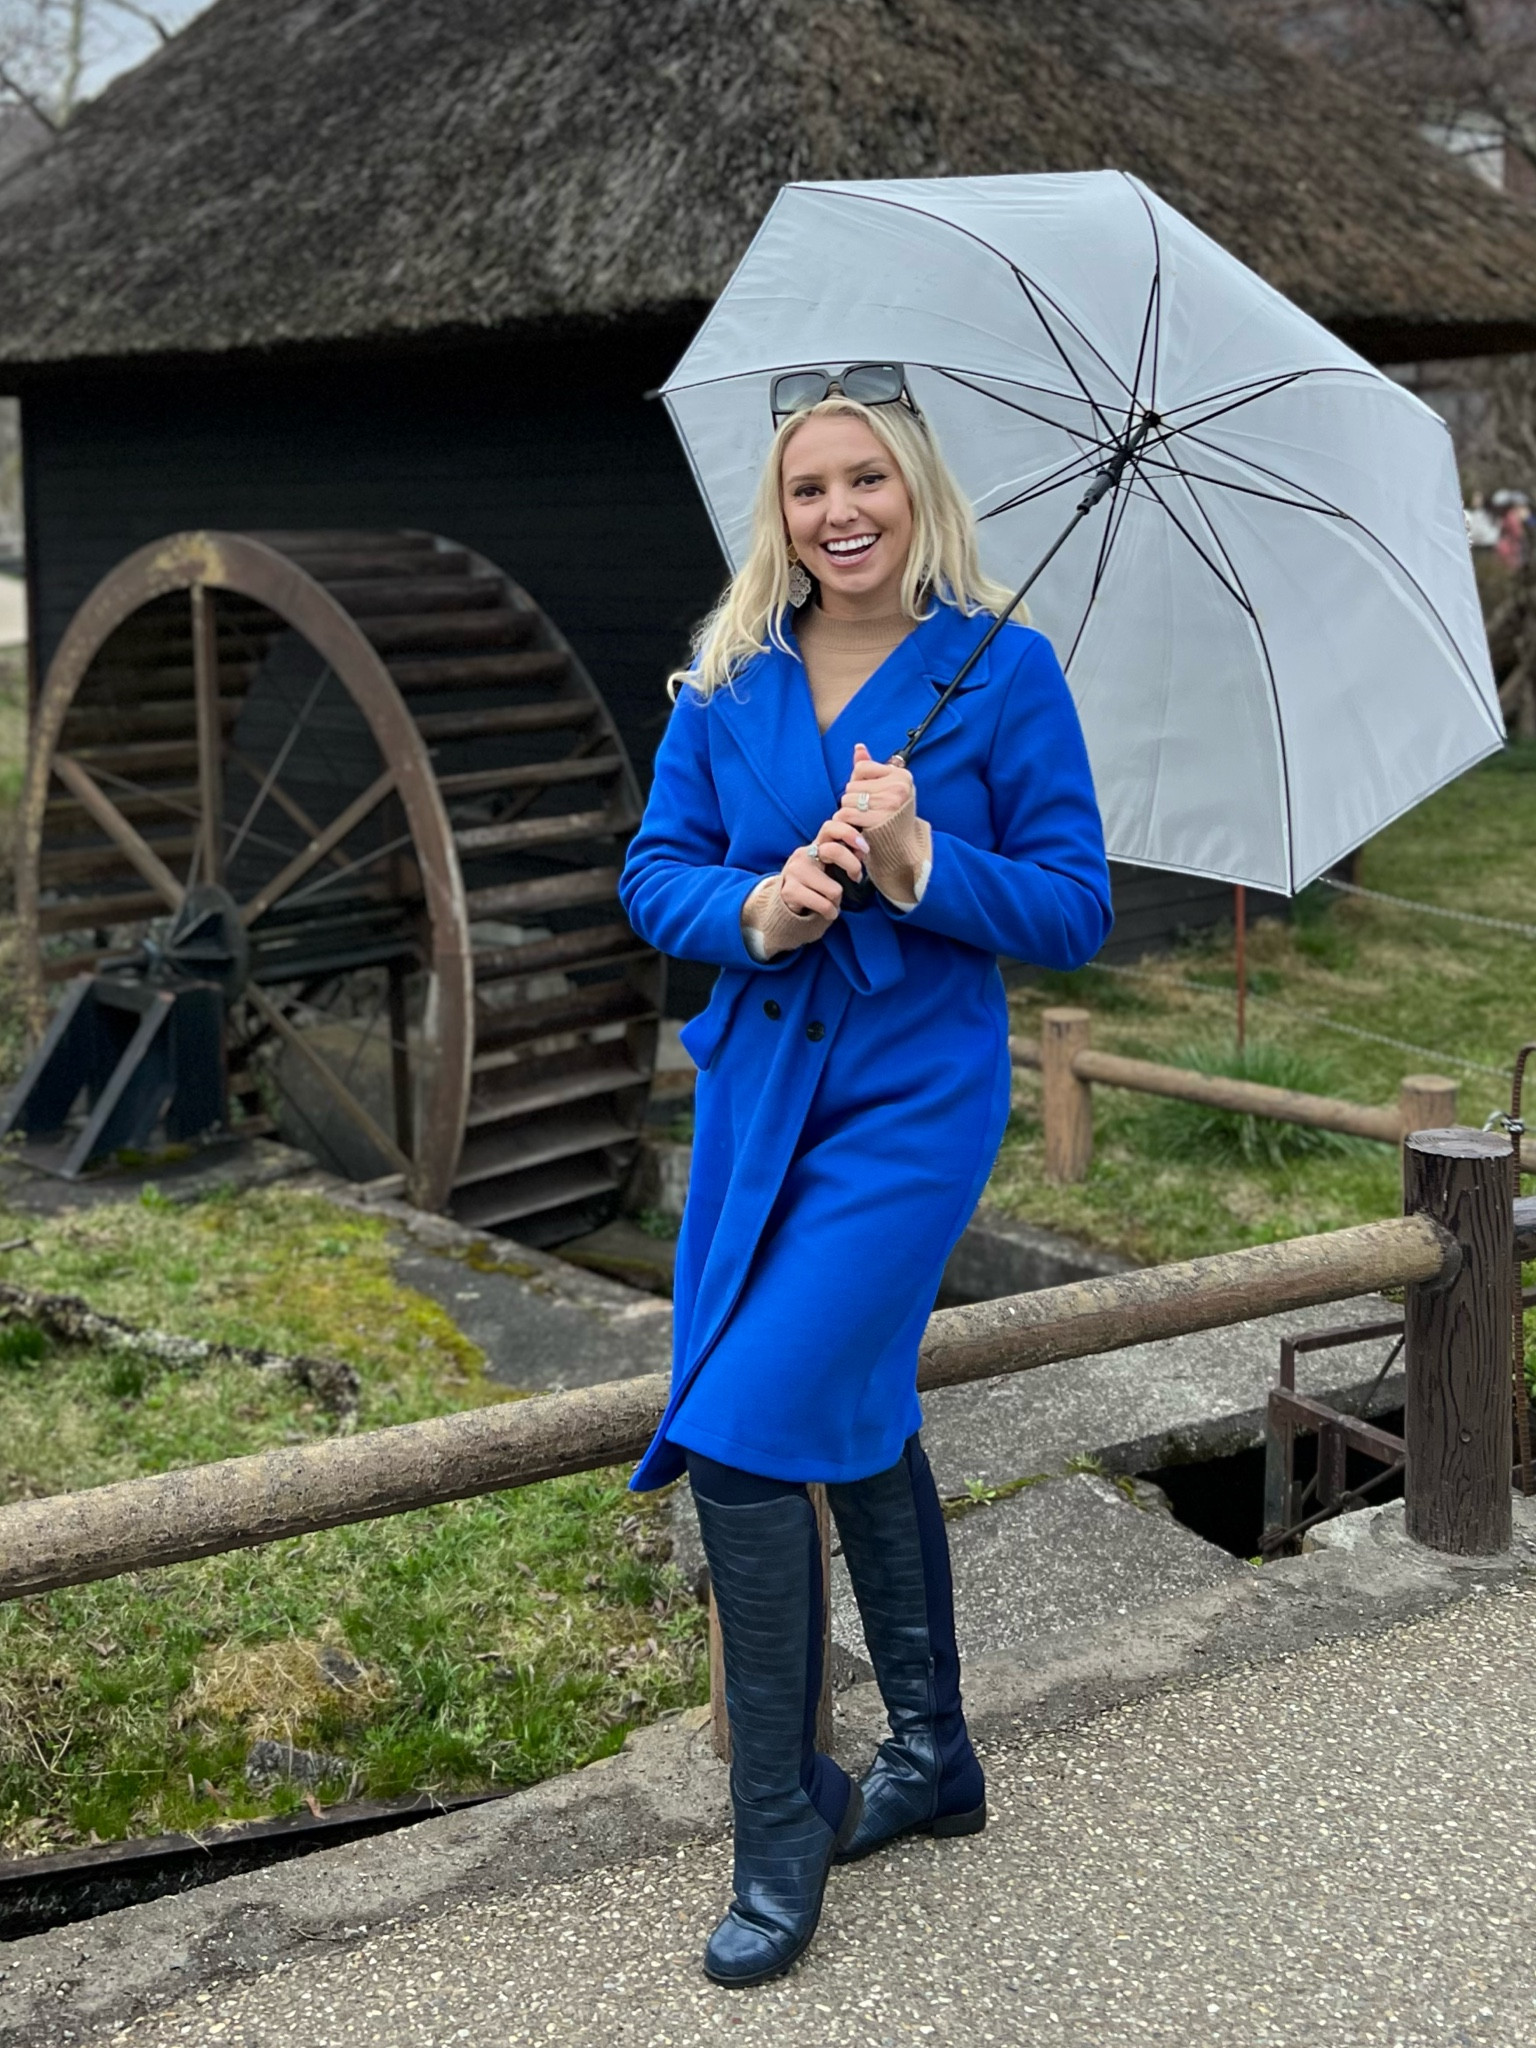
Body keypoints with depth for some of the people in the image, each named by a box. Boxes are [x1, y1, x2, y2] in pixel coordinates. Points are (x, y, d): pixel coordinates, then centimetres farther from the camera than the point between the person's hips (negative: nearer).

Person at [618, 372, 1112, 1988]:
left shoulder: (1003, 671, -8)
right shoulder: (727, 679, 4)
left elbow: (1077, 911, -8)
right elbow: (653, 871, 4)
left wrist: (920, 865, -23)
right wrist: (756, 911, -17)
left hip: (910, 1106, -5)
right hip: (754, 1088, 5)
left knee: (745, 1436, -11)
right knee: (854, 1418, 17)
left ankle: (783, 1832, 8)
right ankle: (932, 1760, 38)